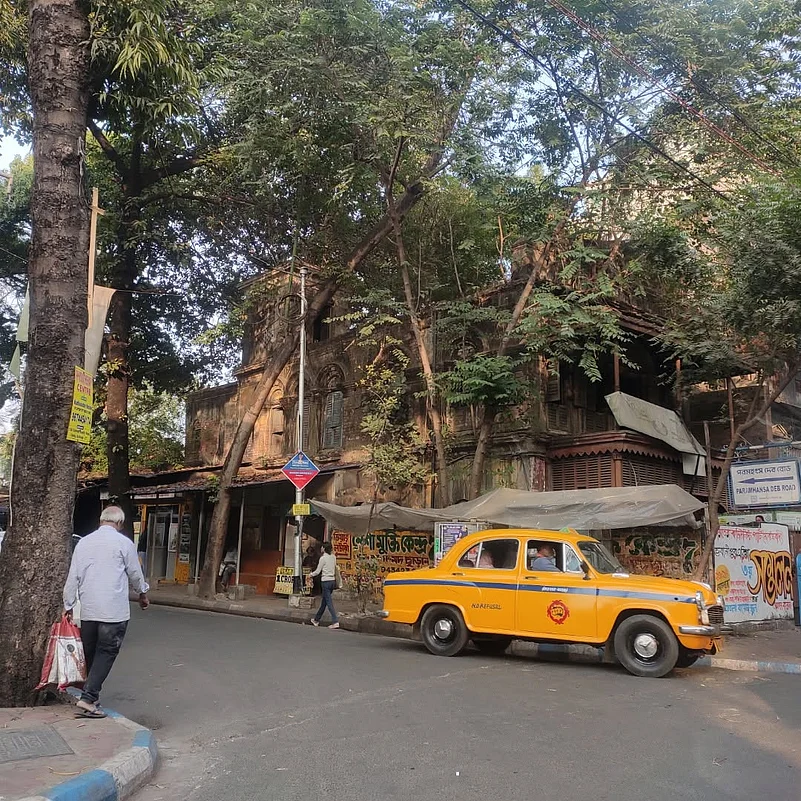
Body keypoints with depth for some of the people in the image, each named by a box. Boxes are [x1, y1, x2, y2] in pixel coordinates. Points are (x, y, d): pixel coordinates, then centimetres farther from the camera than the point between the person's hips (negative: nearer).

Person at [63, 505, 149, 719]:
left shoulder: (84, 542, 8)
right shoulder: (124, 543, -5)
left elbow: (73, 577, 8)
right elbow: (135, 574, 4)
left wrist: (68, 605, 15)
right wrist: (143, 594, 21)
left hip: (87, 610, 5)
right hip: (114, 611, -5)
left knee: (90, 654, 14)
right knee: (106, 653, 0)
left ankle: (91, 697, 21)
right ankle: (87, 699, -9)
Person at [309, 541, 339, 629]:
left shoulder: (323, 558, -12)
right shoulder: (333, 557, 7)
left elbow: (318, 571, -6)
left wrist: (311, 575, 11)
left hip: (326, 581, -7)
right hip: (332, 580, 7)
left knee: (329, 602, -6)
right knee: (324, 602, 17)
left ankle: (335, 622, -13)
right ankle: (317, 619, 30)